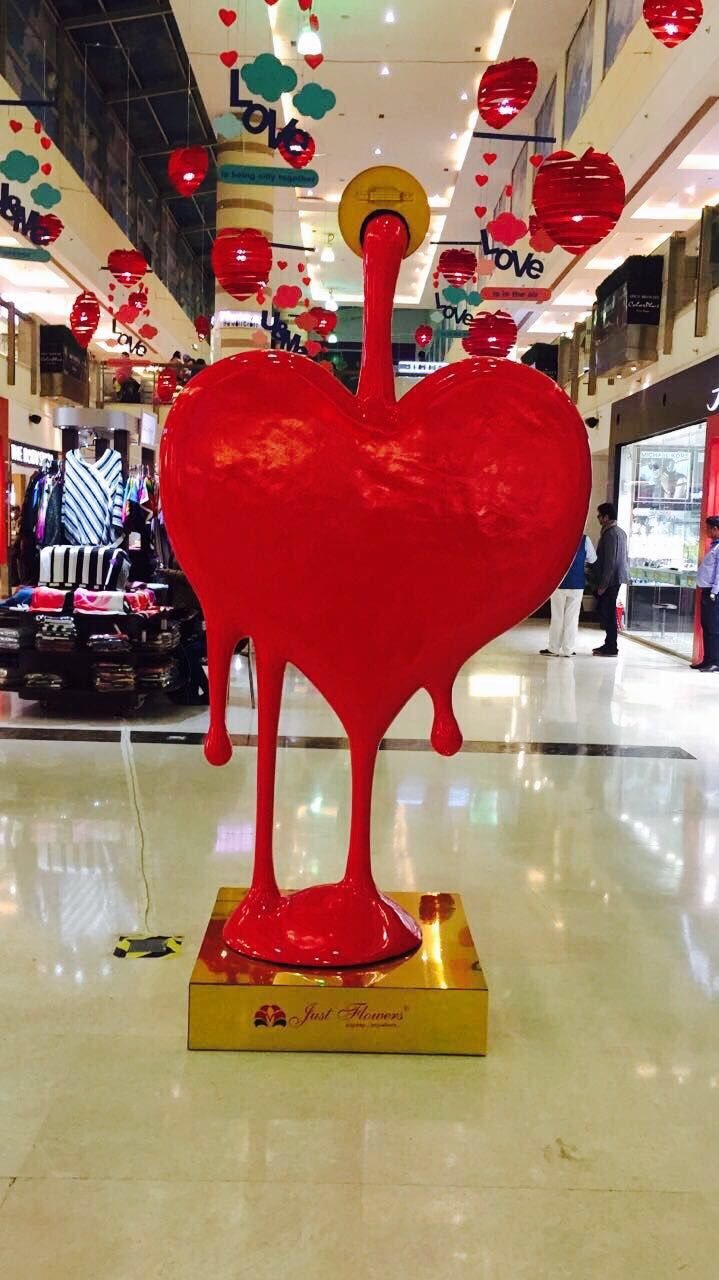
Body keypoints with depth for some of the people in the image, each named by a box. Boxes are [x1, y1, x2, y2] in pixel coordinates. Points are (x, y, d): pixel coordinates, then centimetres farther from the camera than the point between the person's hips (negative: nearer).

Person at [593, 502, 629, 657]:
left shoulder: (610, 534, -16)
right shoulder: (620, 532, 14)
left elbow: (609, 561, -20)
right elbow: (624, 558, 19)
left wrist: (603, 584, -18)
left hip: (611, 579, -10)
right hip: (618, 577, 10)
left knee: (607, 612, -5)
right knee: (605, 611, 15)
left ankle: (611, 648, -2)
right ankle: (609, 644, 21)